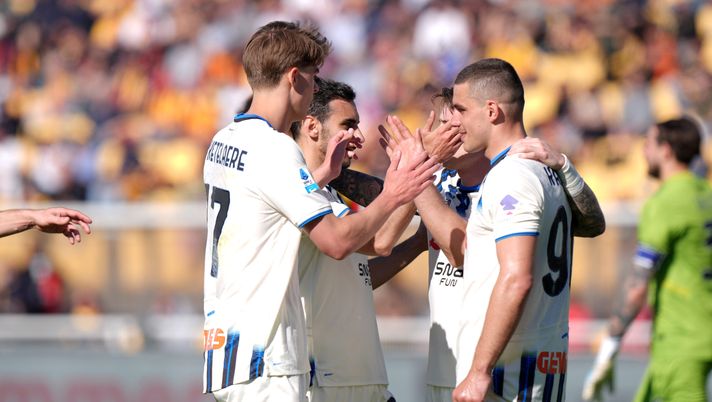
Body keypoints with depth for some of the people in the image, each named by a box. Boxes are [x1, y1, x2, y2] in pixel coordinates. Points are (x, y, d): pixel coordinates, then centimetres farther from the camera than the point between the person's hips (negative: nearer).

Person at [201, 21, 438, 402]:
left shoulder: (223, 141, 13)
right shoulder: (274, 149, -14)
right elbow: (336, 240, -15)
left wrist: (322, 174, 26)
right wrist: (391, 197, -4)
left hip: (222, 338, 10)